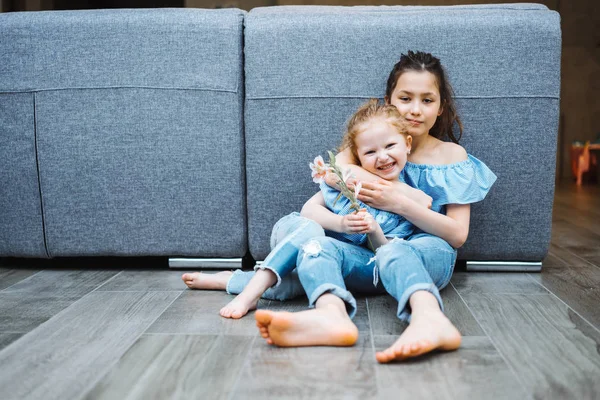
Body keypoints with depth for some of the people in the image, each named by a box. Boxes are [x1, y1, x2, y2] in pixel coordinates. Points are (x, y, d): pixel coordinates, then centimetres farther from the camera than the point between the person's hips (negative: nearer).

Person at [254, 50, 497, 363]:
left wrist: (400, 204, -12)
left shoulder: (451, 155, 7)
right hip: (369, 252, 3)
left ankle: (429, 319, -66)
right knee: (316, 247, -27)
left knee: (392, 252, -37)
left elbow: (458, 234, -1)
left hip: (430, 253, -3)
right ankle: (332, 314, -57)